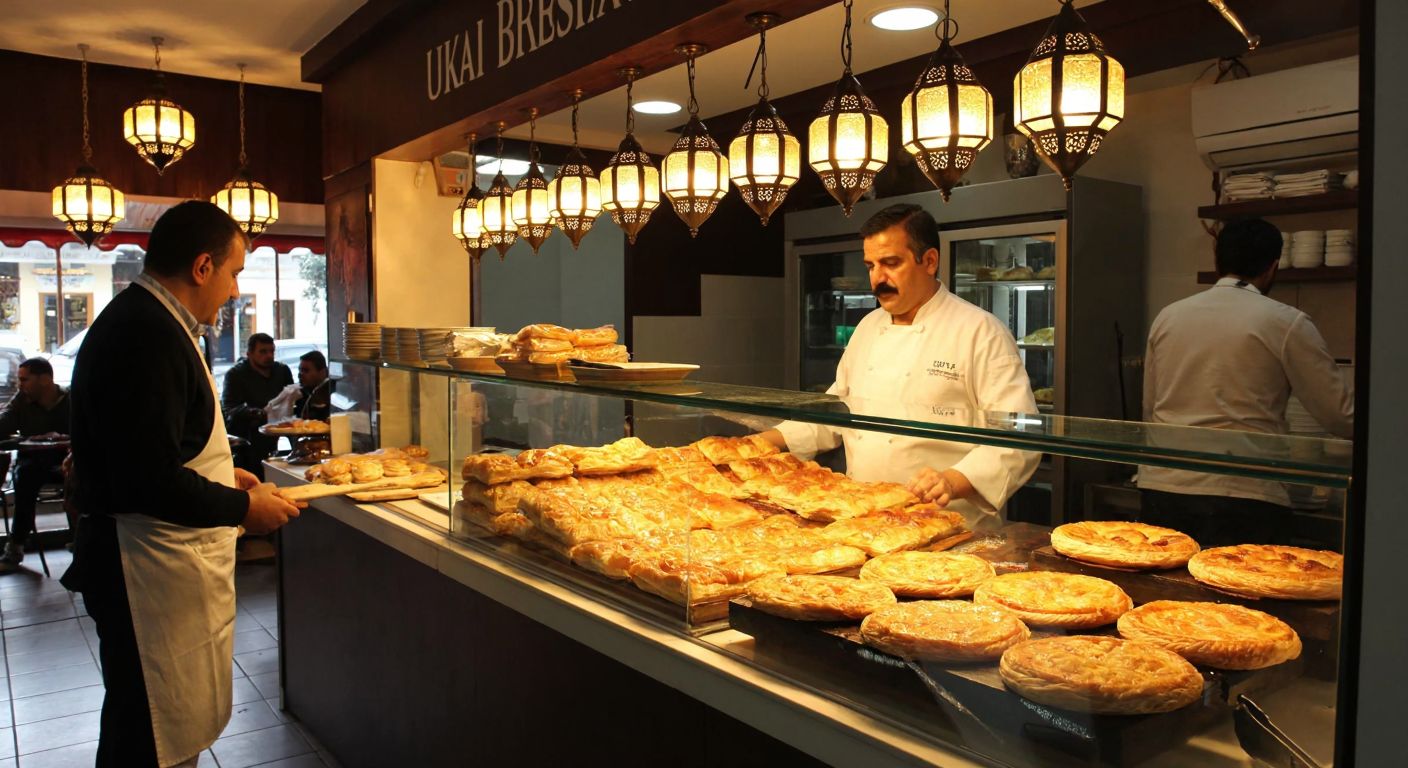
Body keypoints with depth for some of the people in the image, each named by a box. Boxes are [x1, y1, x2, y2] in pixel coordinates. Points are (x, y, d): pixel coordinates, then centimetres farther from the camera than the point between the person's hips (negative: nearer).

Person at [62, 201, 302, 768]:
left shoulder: (140, 321, 11)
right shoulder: (150, 337, -23)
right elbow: (150, 481, -27)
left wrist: (222, 476, 14)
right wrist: (242, 507, -15)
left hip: (163, 566, 11)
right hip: (151, 574, -11)